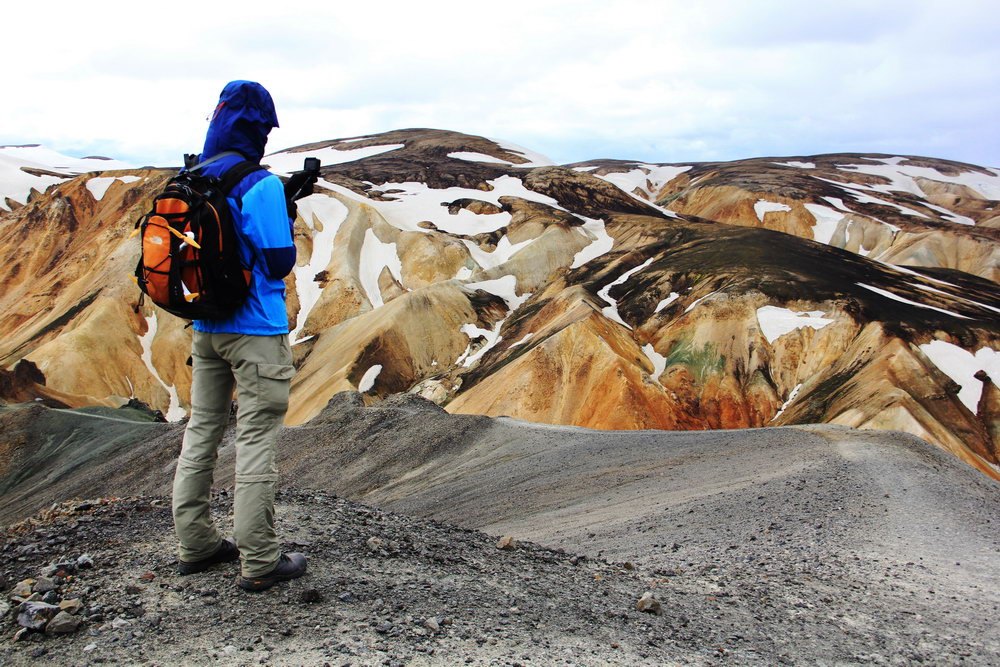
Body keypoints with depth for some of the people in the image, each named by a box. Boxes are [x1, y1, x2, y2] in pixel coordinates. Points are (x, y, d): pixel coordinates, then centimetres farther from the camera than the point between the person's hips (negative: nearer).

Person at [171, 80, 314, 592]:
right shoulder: (259, 184, -16)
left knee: (202, 431, 15)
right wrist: (288, 218, 2)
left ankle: (195, 545, 25)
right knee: (256, 439, -2)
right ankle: (259, 563, 5)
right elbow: (278, 261, -16)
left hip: (205, 327, 7)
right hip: (255, 329, -7)